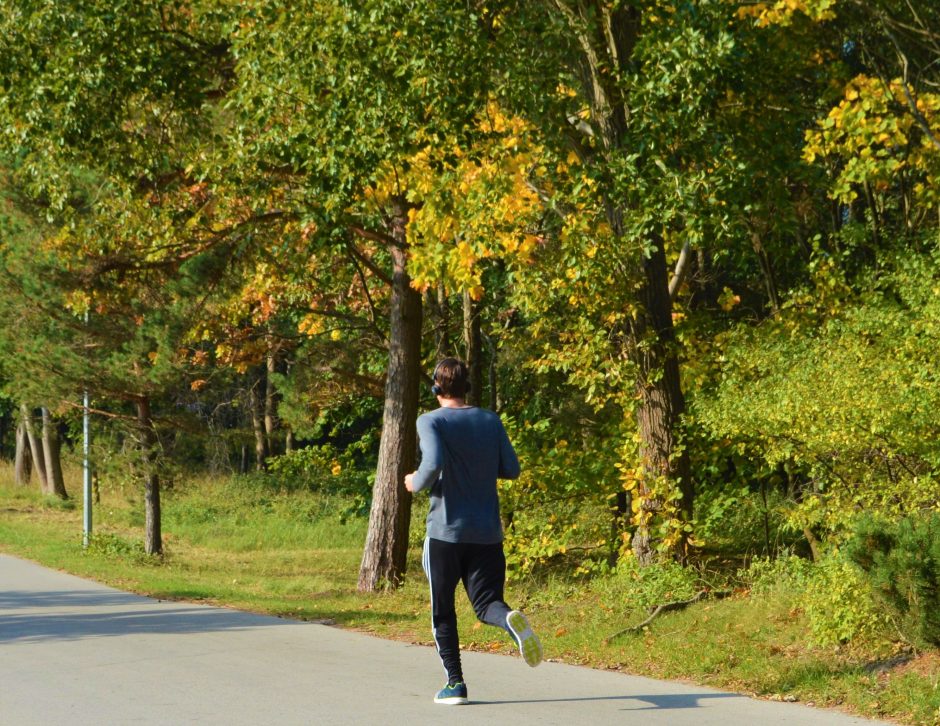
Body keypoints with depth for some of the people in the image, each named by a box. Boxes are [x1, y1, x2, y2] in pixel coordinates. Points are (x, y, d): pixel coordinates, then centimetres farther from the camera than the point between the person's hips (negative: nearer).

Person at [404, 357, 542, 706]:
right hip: (488, 531, 3)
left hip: (446, 531, -3)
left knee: (442, 611, 11)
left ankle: (455, 682, 9)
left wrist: (415, 482, -2)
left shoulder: (431, 422, -6)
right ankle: (510, 619, -29)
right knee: (486, 602, 6)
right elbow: (511, 469, 7)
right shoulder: (491, 421, 7)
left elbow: (433, 465, -22)